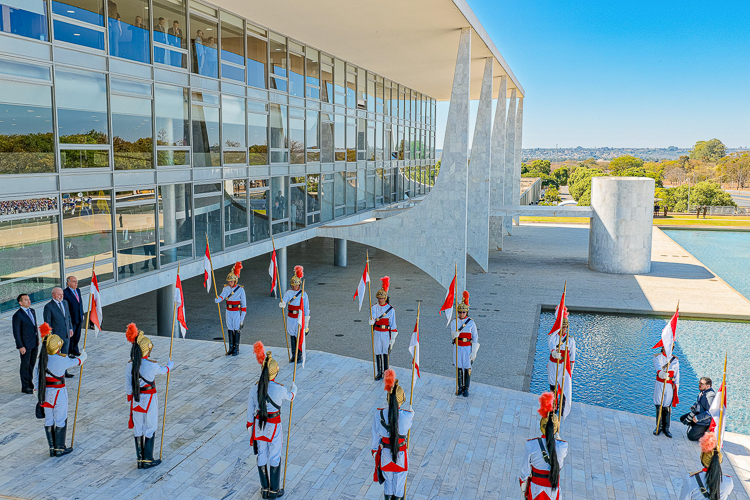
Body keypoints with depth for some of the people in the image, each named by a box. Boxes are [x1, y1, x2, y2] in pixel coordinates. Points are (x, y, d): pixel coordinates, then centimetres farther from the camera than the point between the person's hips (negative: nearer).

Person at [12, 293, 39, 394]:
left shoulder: (32, 311, 7)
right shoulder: (17, 315, -17)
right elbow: (16, 332, -15)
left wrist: (37, 339, 16)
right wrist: (20, 346, -16)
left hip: (34, 343, 7)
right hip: (25, 344, -7)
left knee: (32, 364, 15)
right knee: (25, 365, 4)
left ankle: (30, 383, 28)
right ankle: (25, 387, 15)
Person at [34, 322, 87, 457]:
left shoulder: (41, 359, -4)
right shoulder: (62, 360, -19)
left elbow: (36, 375, 3)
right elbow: (76, 361, -2)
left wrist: (39, 391, 15)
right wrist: (83, 356, 21)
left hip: (45, 392, 6)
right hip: (59, 392, -6)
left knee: (49, 420, 14)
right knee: (60, 420, 7)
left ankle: (52, 448, 23)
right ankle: (59, 448, 14)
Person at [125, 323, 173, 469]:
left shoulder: (130, 365, -5)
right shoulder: (152, 366, -18)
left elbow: (128, 387, 1)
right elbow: (163, 370, 4)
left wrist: (131, 402, 12)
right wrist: (170, 364, 26)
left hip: (136, 401, 4)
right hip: (149, 401, -4)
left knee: (138, 430, 13)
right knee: (149, 429, 7)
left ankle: (140, 459, 22)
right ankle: (147, 460, 13)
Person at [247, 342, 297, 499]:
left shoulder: (254, 389, -11)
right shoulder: (280, 389, -21)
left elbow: (250, 412, -2)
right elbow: (290, 396, 3)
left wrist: (250, 432, 10)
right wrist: (294, 388, 26)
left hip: (259, 425, 4)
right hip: (274, 427, -3)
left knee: (261, 457, 18)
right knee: (274, 458, 13)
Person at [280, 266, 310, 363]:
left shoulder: (303, 294, -7)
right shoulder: (288, 293, 1)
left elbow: (306, 308, -5)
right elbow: (284, 301, -15)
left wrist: (306, 322, -6)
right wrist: (281, 304, -40)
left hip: (300, 318, -3)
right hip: (290, 318, 3)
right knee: (292, 337, 12)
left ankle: (299, 356, 14)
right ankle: (293, 356, 23)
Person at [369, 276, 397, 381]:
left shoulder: (391, 309, -6)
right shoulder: (374, 308, -1)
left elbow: (393, 325, -4)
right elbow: (371, 321, -13)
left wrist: (393, 338, -5)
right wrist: (371, 320, -38)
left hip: (386, 334, -2)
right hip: (377, 333, 2)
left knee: (386, 353, 5)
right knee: (378, 352, 6)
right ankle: (379, 372, 17)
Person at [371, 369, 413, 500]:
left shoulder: (378, 415, -22)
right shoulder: (408, 415, -27)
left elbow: (376, 437, -8)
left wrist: (375, 451, 10)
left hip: (385, 455, 2)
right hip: (401, 456, -2)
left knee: (388, 481, 26)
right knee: (399, 484, 23)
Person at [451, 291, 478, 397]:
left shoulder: (471, 323, -8)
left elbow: (475, 338, -5)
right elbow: (453, 333, -13)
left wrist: (474, 352, -10)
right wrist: (455, 334, -39)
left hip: (467, 348, -2)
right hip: (458, 348, 2)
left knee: (467, 369, 5)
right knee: (459, 368, 9)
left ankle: (466, 389, 20)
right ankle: (460, 387, 24)